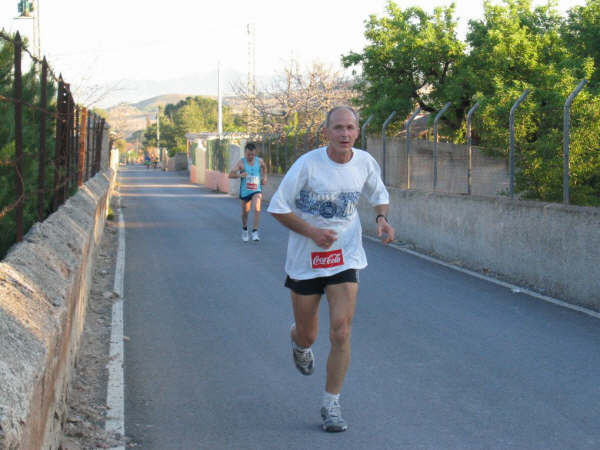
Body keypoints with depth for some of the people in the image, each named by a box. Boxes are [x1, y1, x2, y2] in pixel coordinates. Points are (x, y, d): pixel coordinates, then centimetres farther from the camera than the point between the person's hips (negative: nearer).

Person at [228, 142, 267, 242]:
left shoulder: (259, 161, -1)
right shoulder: (241, 162, -11)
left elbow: (264, 167, 25)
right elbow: (231, 175, -19)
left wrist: (264, 177, 13)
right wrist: (240, 175, -36)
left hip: (256, 190, 0)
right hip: (245, 191, 0)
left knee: (257, 209, -22)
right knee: (245, 212, 14)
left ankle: (255, 232, -19)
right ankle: (244, 230, 40)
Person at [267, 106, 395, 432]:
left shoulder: (365, 162, -3)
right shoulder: (308, 164, -15)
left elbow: (379, 194, 17)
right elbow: (278, 207, -9)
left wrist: (381, 218, -4)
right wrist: (312, 232, -20)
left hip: (346, 258, 1)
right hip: (305, 259, -1)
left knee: (341, 333, -11)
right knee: (306, 334, 10)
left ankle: (331, 405, 4)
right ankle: (299, 344, 51)